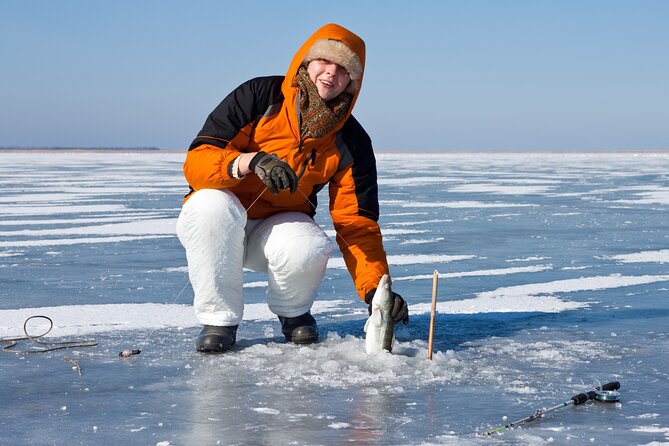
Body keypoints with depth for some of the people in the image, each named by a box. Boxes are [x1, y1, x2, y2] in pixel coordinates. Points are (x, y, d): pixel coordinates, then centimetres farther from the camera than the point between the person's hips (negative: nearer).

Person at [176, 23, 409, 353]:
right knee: (211, 203, -37)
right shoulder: (260, 96, -16)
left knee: (310, 249, -34)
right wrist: (251, 161, -41)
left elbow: (357, 222, -9)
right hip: (219, 229, -1)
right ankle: (219, 319, -17)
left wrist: (375, 289, -24)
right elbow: (196, 162, -21)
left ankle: (293, 312, 2)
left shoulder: (351, 143, -8)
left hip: (281, 226, 1)